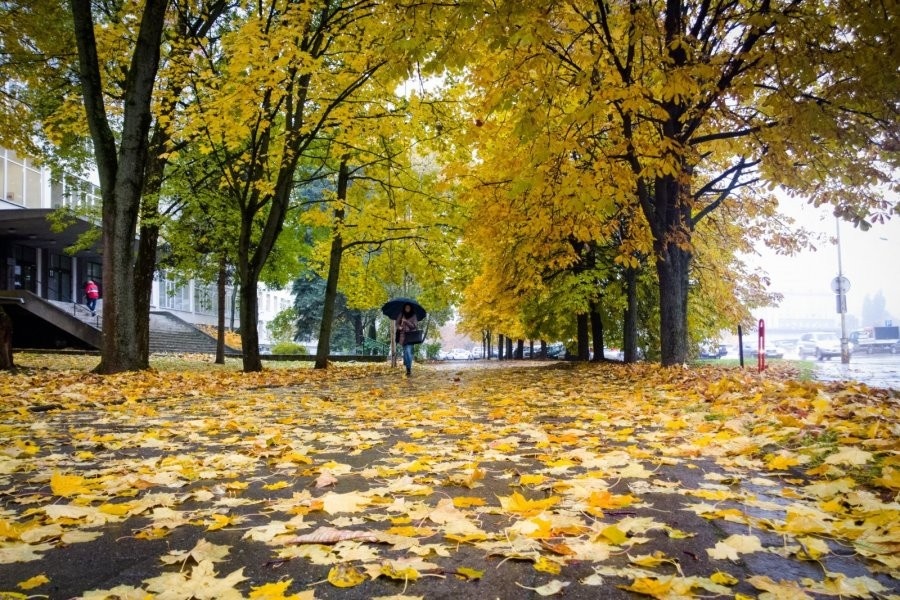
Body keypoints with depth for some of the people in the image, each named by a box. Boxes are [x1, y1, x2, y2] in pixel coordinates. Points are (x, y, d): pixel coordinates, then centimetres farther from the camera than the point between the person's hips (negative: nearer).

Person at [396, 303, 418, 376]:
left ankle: (409, 369, -17)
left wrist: (406, 321, -16)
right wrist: (399, 327, -7)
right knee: (405, 352, 8)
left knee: (408, 351, -17)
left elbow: (414, 326, -5)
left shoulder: (413, 316, 1)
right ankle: (408, 369, 20)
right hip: (403, 336, 4)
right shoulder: (401, 315, 10)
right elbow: (397, 323, 15)